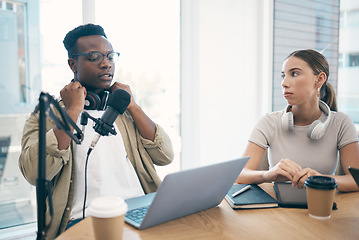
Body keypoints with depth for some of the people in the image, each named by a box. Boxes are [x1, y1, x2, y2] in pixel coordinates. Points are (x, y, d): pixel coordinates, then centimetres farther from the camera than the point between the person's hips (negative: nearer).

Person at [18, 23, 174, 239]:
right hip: (84, 220, -3)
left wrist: (132, 105, 3)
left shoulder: (125, 108, 17)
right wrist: (72, 111, -7)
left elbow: (165, 156, 7)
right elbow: (35, 173, -11)